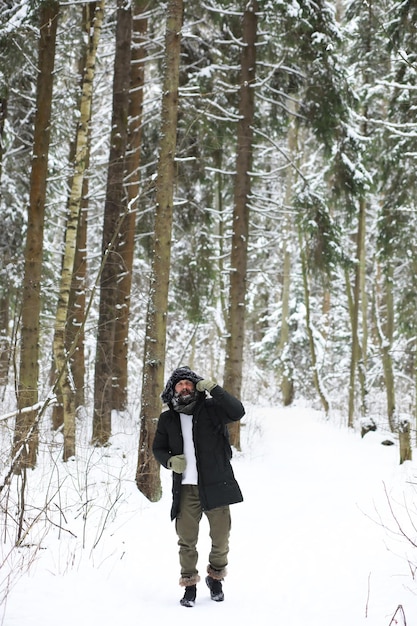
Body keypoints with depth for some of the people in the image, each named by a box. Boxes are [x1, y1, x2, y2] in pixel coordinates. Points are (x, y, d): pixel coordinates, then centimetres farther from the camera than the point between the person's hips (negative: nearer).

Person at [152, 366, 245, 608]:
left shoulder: (211, 408, 0)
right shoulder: (167, 419, 7)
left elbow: (238, 411, -16)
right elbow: (158, 448, 18)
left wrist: (213, 389, -21)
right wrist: (169, 461, -4)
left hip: (215, 485, -1)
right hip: (186, 489, 1)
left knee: (221, 537, 5)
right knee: (187, 539, 1)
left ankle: (216, 577, 28)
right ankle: (189, 584, 17)